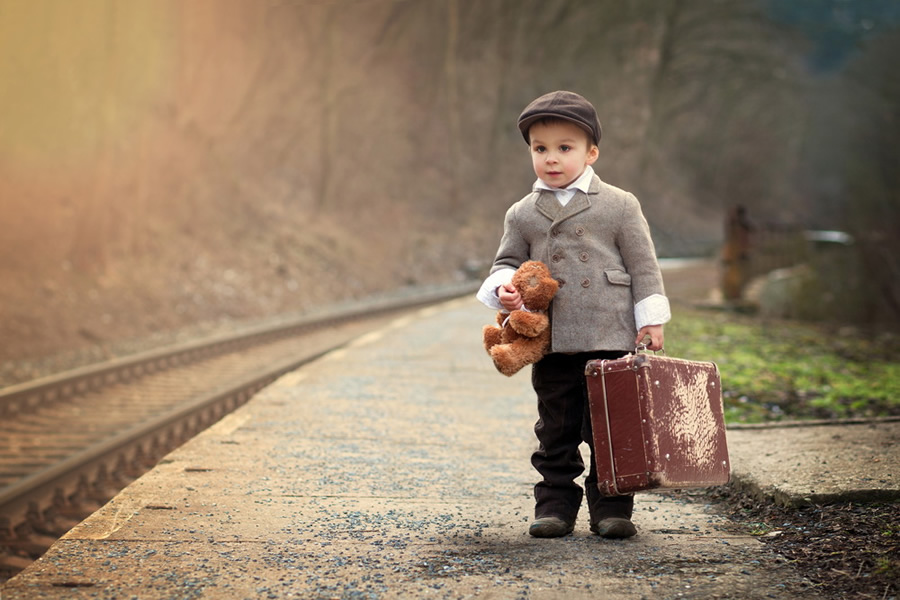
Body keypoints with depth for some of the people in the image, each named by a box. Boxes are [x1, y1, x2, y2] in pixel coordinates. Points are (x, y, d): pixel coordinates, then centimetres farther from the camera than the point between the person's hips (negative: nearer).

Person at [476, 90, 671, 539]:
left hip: (610, 339, -2)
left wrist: (650, 321, -1)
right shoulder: (521, 215, 8)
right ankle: (555, 504, 16)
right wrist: (505, 288, -7)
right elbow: (507, 262, 16)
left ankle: (611, 507, 11)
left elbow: (643, 265, 3)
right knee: (556, 430, 8)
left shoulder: (619, 205, 2)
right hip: (551, 345, 2)